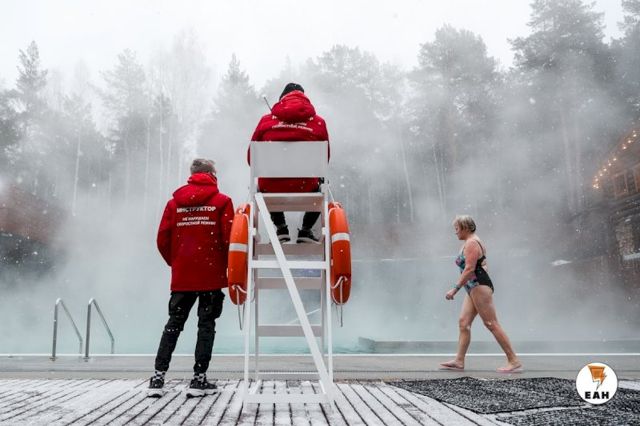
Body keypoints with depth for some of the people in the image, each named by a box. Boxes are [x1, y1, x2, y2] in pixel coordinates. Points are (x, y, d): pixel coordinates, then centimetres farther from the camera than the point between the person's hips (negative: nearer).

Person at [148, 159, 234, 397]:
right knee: (206, 326, 5)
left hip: (181, 277, 3)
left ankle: (158, 377, 11)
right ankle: (199, 379, 6)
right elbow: (229, 238, -9)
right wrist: (229, 266, 6)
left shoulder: (174, 202, 6)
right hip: (211, 276, -3)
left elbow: (162, 240, 3)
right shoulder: (221, 201, -3)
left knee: (173, 325, 13)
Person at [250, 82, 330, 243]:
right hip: (306, 188, 0)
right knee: (319, 191, 35)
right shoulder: (318, 122, 2)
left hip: (271, 187, 1)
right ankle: (306, 230, 22)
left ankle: (281, 227, 26)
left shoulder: (266, 120, 3)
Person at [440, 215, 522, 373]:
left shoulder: (471, 243, -12)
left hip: (479, 287, -11)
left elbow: (469, 269, -21)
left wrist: (455, 288, -22)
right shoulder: (471, 242, 20)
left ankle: (514, 361, -4)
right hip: (474, 289, 11)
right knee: (463, 322, 6)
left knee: (491, 324, -8)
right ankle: (459, 361, 6)